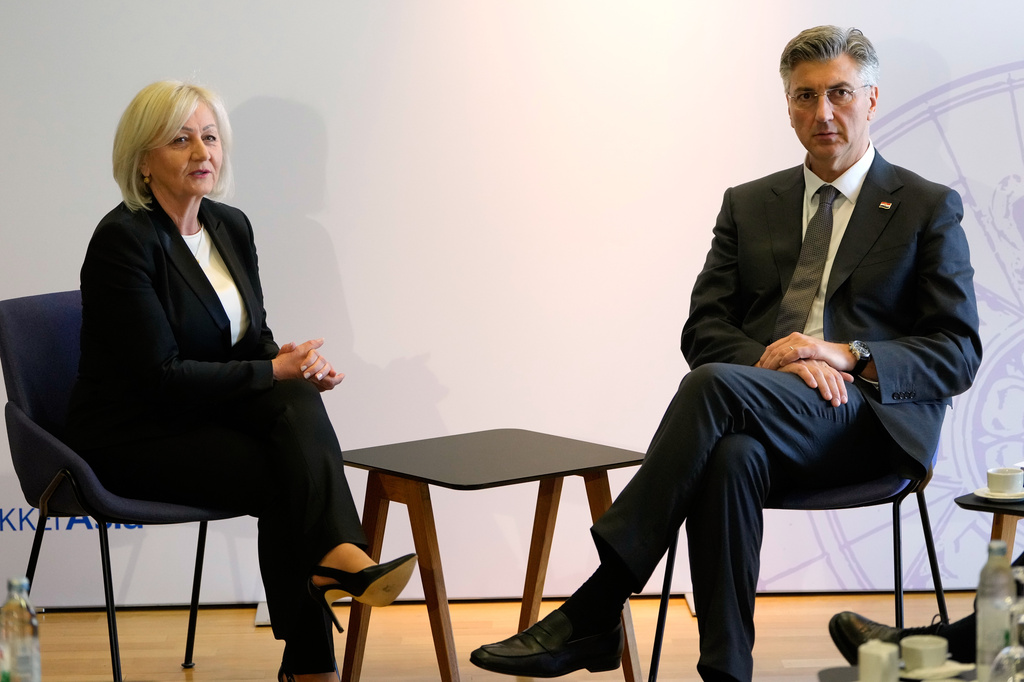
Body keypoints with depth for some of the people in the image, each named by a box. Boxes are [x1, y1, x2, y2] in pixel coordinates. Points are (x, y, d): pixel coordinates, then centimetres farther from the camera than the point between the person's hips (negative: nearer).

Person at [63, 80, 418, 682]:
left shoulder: (232, 227, 7)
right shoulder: (124, 239, -16)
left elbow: (256, 340, 13)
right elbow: (161, 377, -20)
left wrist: (296, 364, -11)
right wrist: (274, 373, -20)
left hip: (204, 416, 6)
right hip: (135, 440, -6)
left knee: (297, 399, -27)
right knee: (284, 473, -27)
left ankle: (338, 557, -38)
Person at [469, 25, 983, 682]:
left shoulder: (930, 208, 10)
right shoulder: (749, 204, 21)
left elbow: (959, 354, 4)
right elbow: (704, 330, 13)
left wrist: (846, 355, -13)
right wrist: (771, 360, -9)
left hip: (873, 418, -3)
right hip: (759, 416, 3)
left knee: (716, 383, -33)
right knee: (730, 457, -37)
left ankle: (593, 613, -33)